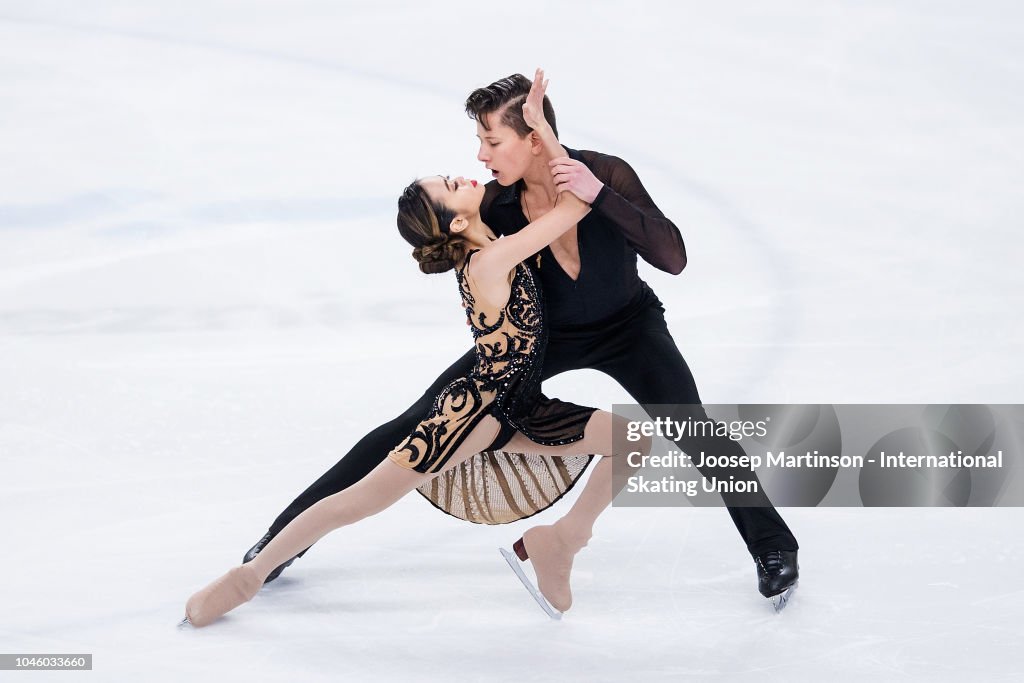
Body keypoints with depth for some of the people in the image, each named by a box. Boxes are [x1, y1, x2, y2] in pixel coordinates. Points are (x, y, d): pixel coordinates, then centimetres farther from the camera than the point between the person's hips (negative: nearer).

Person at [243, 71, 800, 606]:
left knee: (689, 429, -23)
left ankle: (772, 546, 4)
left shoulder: (606, 174, -28)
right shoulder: (497, 204, -22)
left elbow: (673, 258, -36)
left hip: (626, 327, -1)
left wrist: (600, 196, -44)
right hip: (540, 332, 2)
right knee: (419, 425, -6)